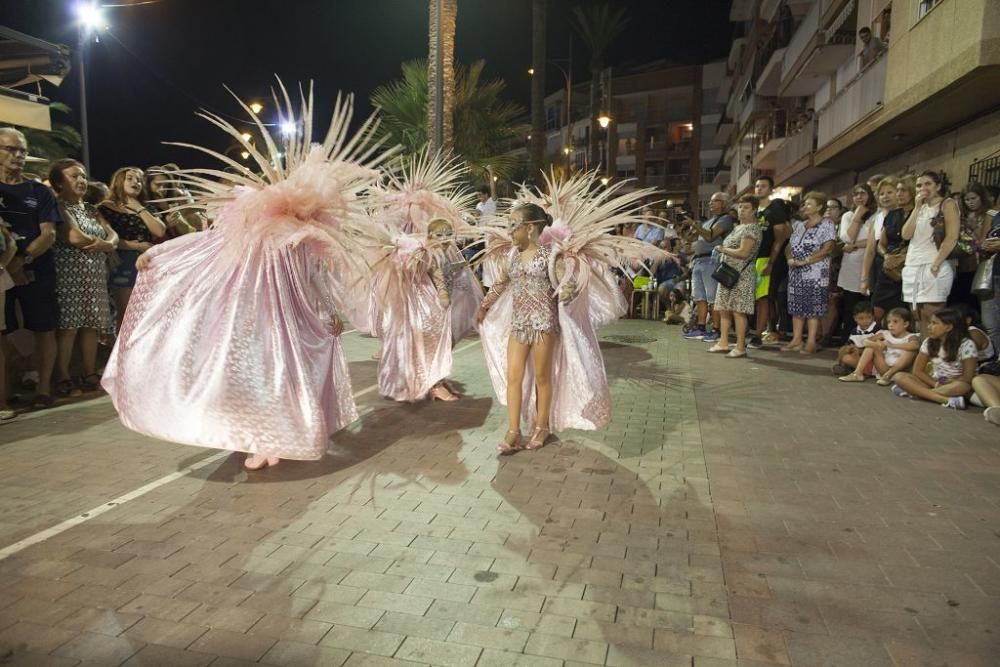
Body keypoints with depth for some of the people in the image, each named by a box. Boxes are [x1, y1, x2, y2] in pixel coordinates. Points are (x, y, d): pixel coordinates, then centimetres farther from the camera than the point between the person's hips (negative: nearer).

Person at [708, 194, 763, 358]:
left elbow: (743, 252, -18)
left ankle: (740, 347, -4)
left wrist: (724, 249, -8)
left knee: (738, 311, -9)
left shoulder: (752, 228, -9)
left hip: (741, 275, -9)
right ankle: (723, 343, 16)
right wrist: (723, 250, 5)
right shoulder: (738, 227, 19)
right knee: (724, 309, 9)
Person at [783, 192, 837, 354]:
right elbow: (789, 246, 15)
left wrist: (804, 261, -18)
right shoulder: (799, 225, 16)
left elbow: (827, 249, -14)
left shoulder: (827, 224, -4)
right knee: (796, 307, 7)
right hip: (796, 274, 7)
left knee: (813, 308, -5)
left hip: (815, 275, -6)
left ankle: (811, 342, -2)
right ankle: (796, 340, 12)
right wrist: (790, 259, -7)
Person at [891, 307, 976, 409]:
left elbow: (967, 378, -16)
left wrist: (944, 384, -13)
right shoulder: (928, 342, -2)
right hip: (934, 383, 4)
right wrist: (936, 384, -16)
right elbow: (917, 370, -2)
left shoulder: (966, 345, -13)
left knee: (963, 386, -40)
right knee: (900, 376, -21)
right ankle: (946, 399, -35)